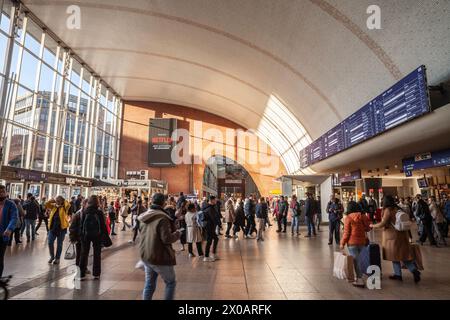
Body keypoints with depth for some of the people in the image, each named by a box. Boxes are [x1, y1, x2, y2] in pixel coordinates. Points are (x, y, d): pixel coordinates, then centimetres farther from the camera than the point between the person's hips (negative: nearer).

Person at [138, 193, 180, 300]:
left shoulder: (144, 217, 4)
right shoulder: (162, 218, -21)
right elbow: (167, 239, -24)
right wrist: (177, 234, -6)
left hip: (145, 255, 7)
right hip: (160, 258, -7)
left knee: (149, 283, 18)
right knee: (171, 283, 11)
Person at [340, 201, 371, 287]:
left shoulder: (349, 218, -12)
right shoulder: (363, 217, 0)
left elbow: (346, 232, -11)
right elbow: (367, 229, 9)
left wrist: (342, 243, -3)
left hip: (352, 242, -5)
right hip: (362, 241, 5)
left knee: (355, 260, 1)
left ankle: (359, 280, -1)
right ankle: (359, 277, 24)